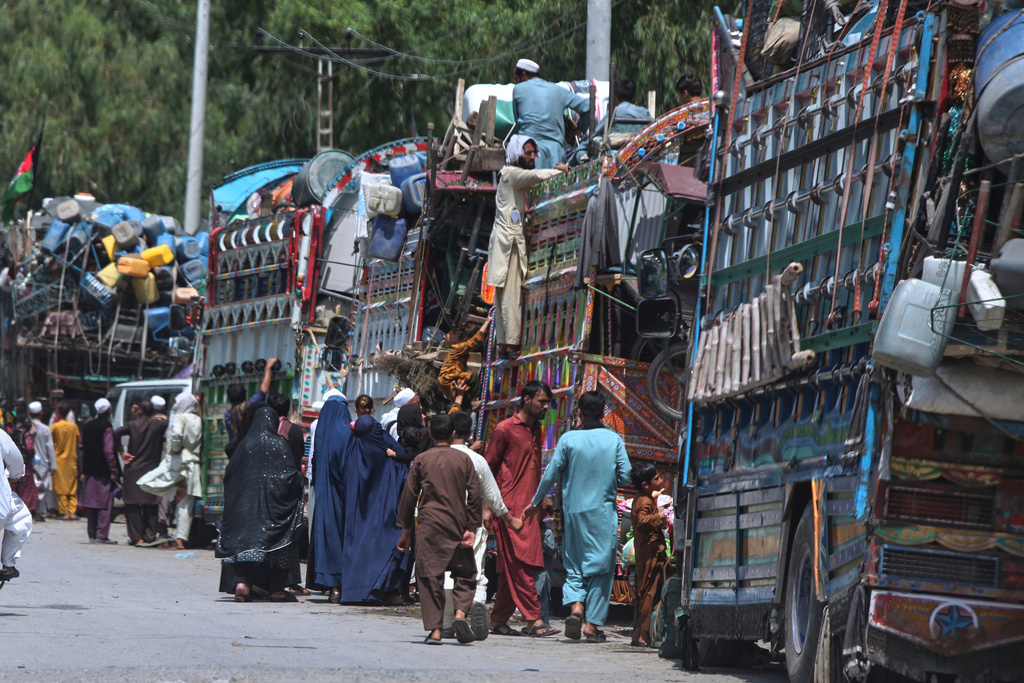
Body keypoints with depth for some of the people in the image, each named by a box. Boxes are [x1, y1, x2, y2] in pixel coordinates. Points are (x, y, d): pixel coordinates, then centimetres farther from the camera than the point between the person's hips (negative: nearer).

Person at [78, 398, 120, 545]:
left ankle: (92, 534, 10)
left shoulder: (87, 427, 9)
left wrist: (83, 471, 16)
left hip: (90, 472, 6)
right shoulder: (106, 427, -11)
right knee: (105, 504, -3)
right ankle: (102, 534, -6)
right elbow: (108, 450, -14)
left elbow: (83, 449, 12)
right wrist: (113, 471, -10)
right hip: (103, 472, -6)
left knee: (91, 503, 9)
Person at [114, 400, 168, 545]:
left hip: (133, 469, -1)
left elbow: (116, 434, -9)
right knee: (150, 506, 5)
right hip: (152, 470, 1)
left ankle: (136, 537, -2)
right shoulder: (159, 425, -1)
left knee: (133, 506, 3)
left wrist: (122, 453, -4)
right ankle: (149, 537, 2)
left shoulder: (132, 425, -1)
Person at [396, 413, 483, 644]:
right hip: (457, 524, 1)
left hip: (429, 524, -1)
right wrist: (471, 528, 3)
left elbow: (409, 495, 5)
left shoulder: (421, 460, 4)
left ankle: (434, 629, -6)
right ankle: (461, 612, -15)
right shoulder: (464, 460, 5)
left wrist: (406, 530, 12)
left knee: (430, 575, 0)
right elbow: (474, 495, 1)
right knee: (465, 573, 10)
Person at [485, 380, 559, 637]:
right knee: (521, 566, -10)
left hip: (528, 507, 8)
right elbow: (488, 468, -5)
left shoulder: (535, 430, 18)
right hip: (510, 507, -8)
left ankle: (498, 620, 12)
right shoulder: (505, 429, -6)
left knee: (513, 568, 7)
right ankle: (533, 620, -13)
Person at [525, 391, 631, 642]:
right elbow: (625, 476, -3)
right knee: (600, 566, 4)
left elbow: (551, 474, -1)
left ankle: (575, 605, -14)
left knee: (573, 564, 12)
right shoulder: (614, 440, -2)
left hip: (574, 510, 1)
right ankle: (593, 624, 1)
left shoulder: (568, 439, -3)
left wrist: (536, 503, 13)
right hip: (604, 511, -1)